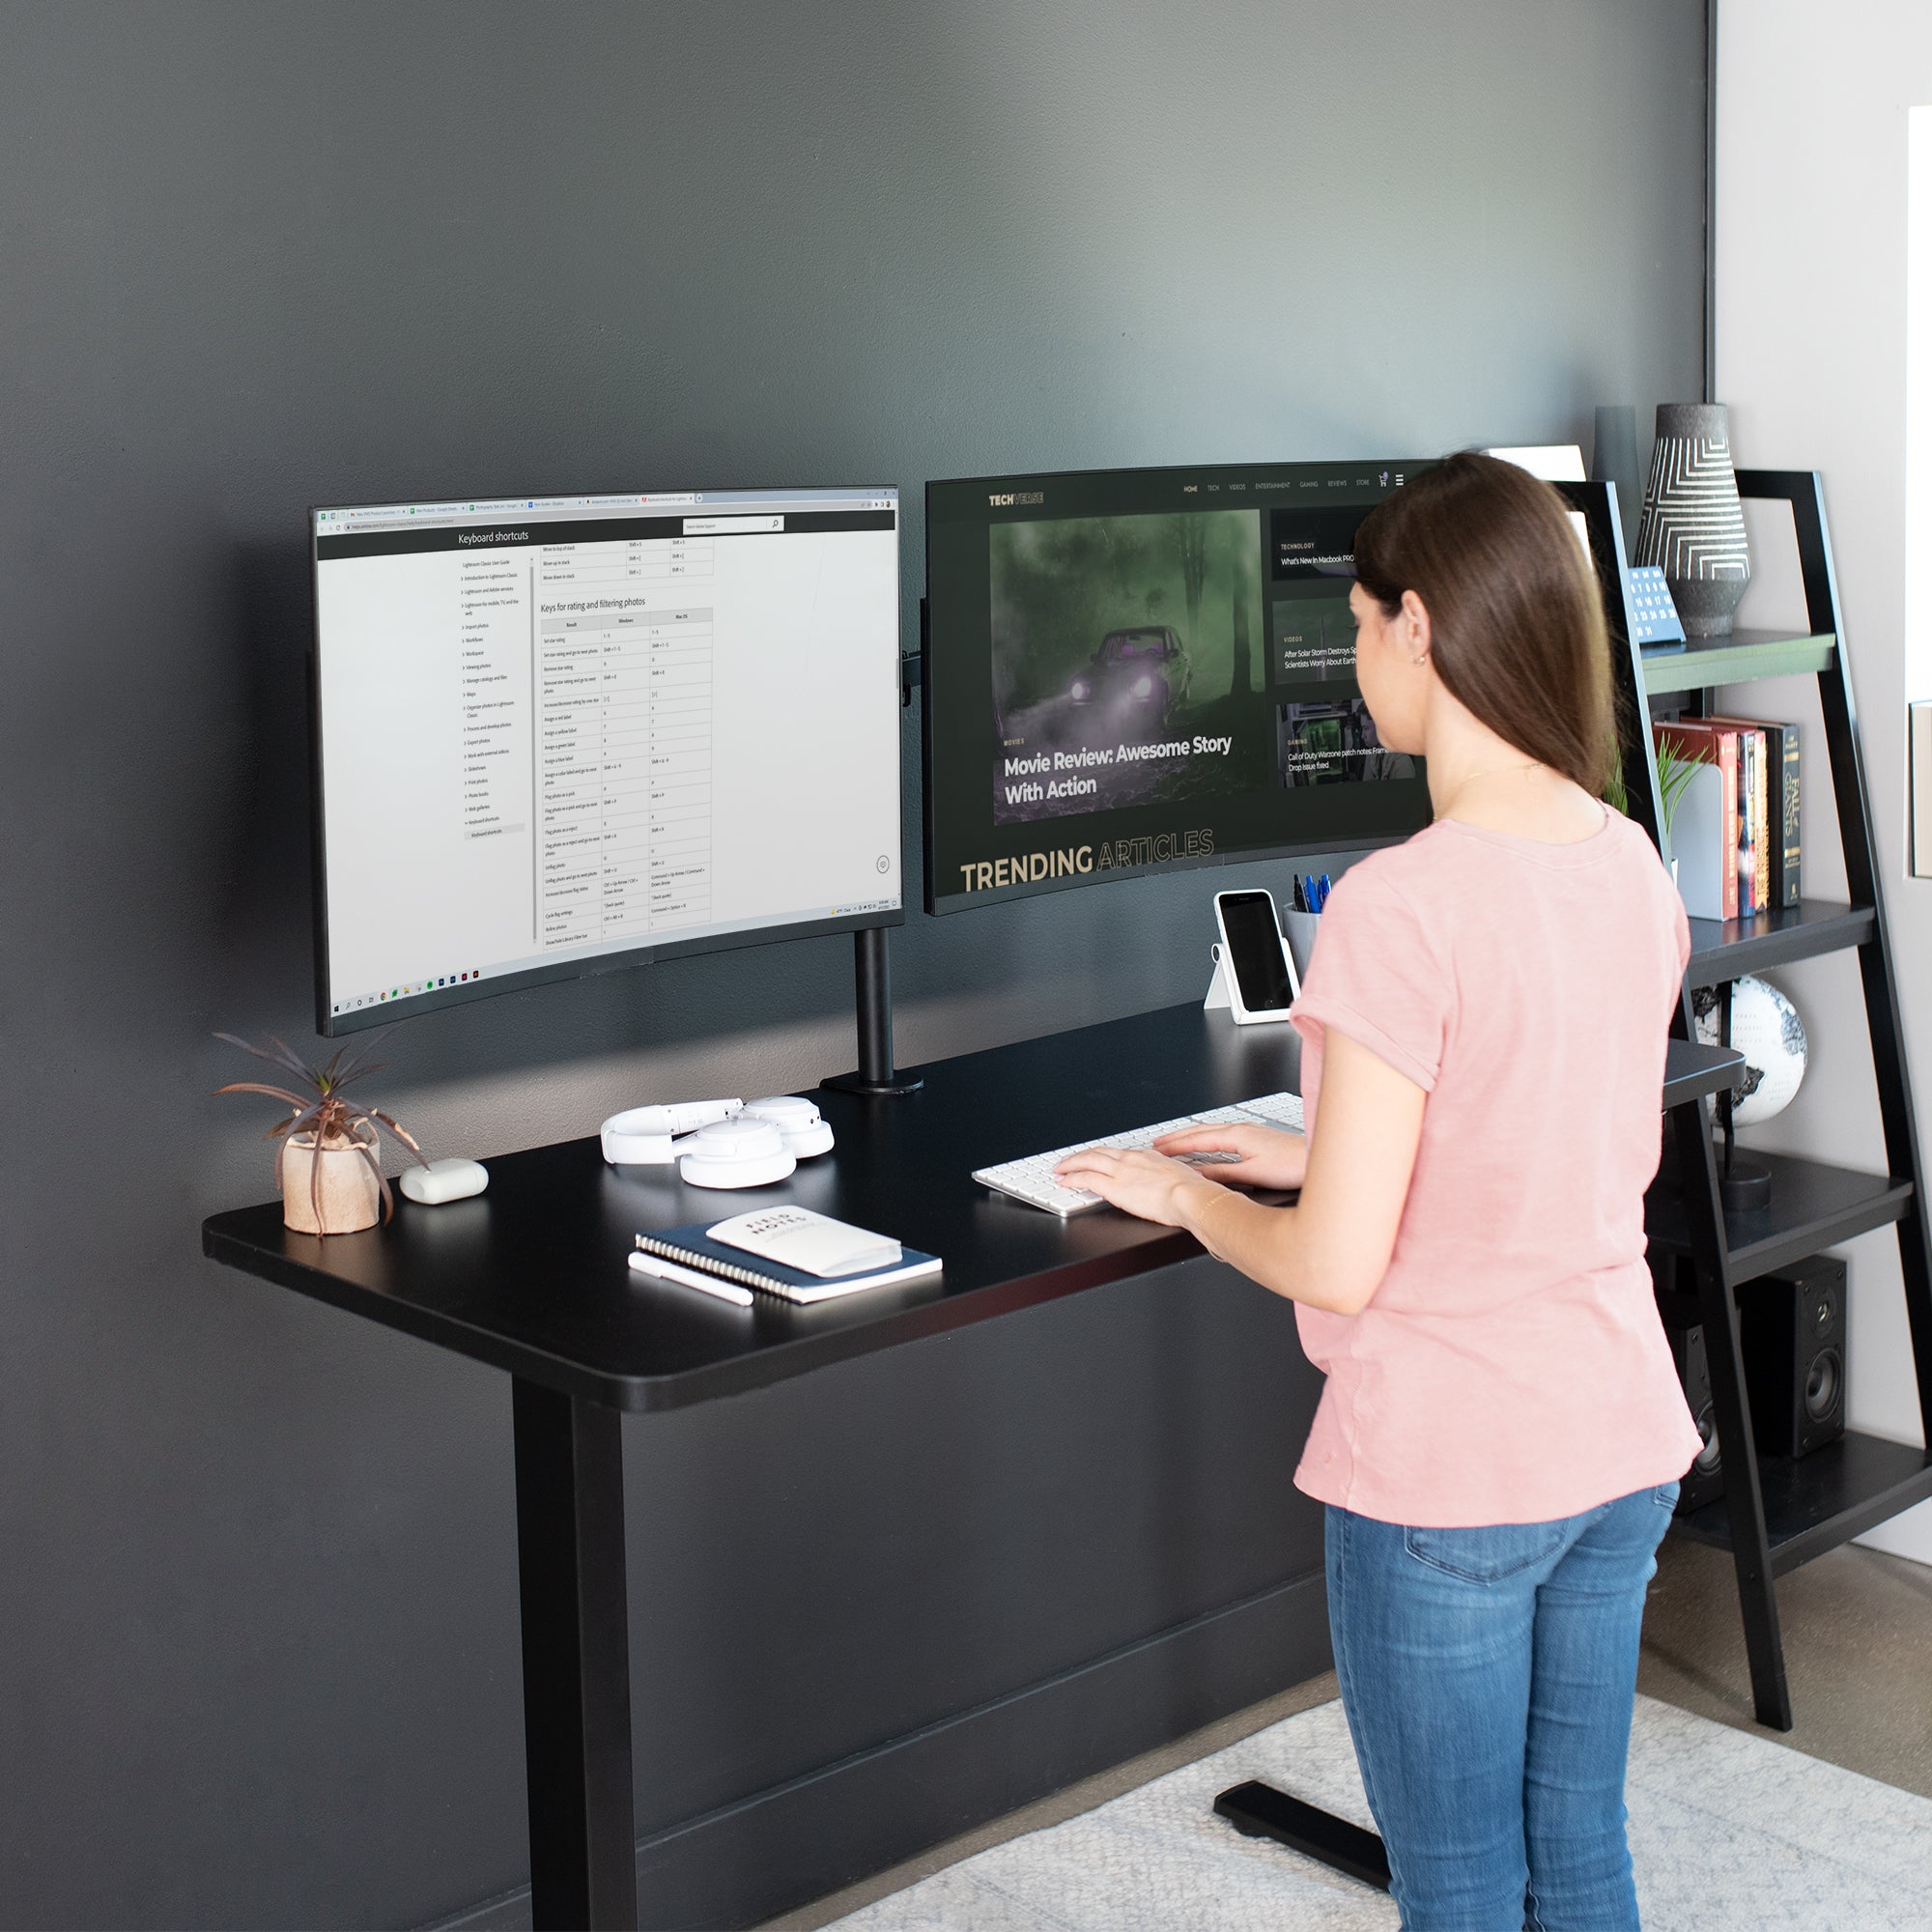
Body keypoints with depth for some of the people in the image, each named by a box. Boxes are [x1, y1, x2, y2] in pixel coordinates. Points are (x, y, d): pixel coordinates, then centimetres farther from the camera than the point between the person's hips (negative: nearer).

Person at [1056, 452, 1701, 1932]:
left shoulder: (1401, 906, -23)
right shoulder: (1633, 868, 1)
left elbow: (1335, 1266, -20)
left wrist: (1192, 1197, -1)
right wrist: (1325, 1153, 15)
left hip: (1448, 1475, -7)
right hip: (1623, 1438, 7)